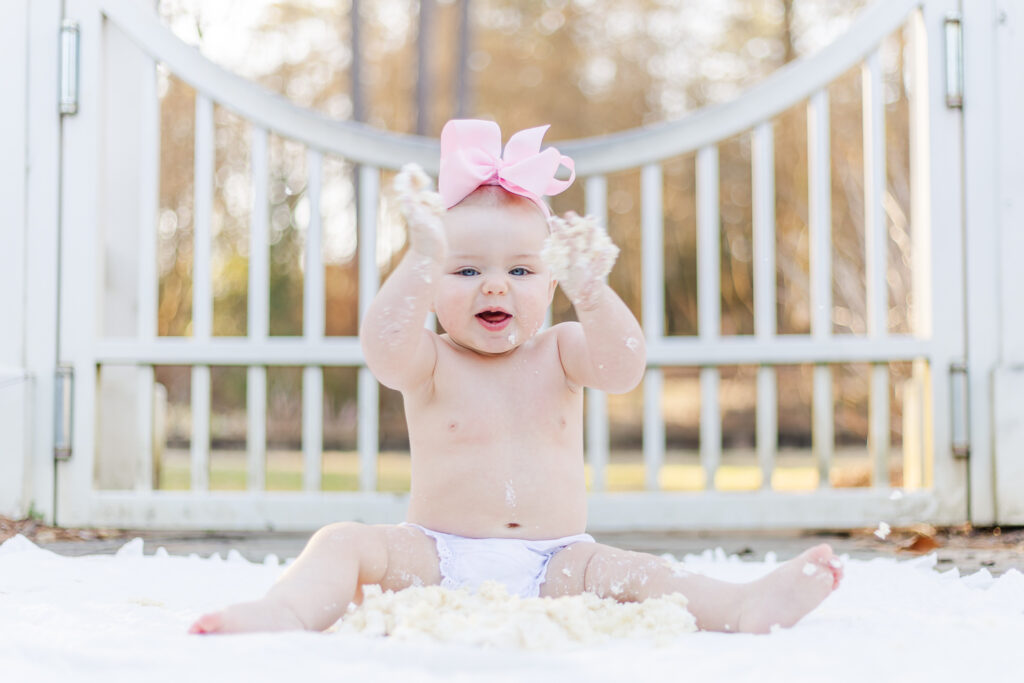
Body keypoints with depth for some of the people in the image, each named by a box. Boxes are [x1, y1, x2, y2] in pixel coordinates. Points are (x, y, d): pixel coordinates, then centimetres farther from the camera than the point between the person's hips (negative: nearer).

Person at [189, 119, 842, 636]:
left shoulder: (559, 353, 6)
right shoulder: (429, 363, 0)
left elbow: (624, 367, -15)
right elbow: (382, 347, -24)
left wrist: (592, 290, -34)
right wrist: (425, 259, -39)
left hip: (553, 562, 1)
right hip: (436, 558, -1)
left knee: (626, 570, -26)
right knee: (346, 543, -23)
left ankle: (745, 609, -43)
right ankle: (286, 611, -47)